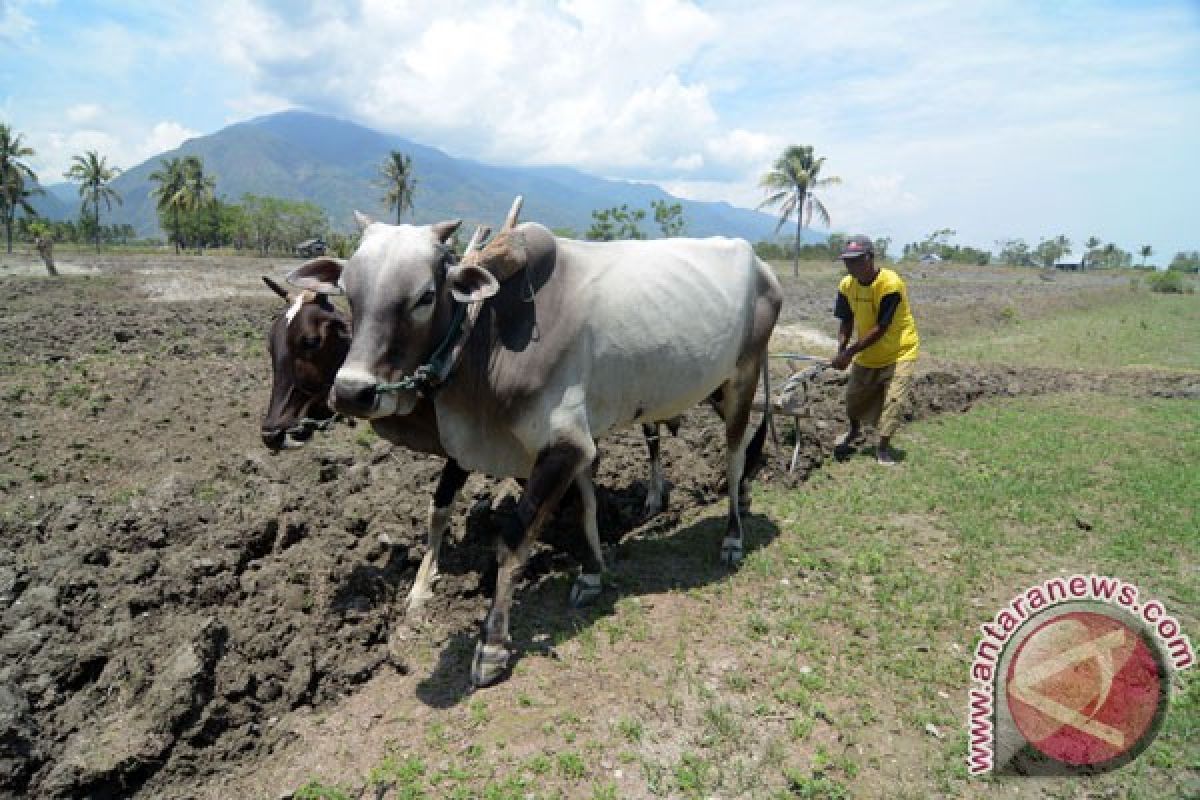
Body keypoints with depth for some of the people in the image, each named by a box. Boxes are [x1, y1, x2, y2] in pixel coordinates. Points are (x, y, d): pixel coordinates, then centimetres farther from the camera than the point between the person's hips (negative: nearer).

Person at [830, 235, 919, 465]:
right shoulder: (846, 286, -8)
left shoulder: (890, 283, -27)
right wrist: (841, 350, -17)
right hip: (866, 354, 6)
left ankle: (883, 446, 6)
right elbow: (846, 322, 1)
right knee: (854, 396, 14)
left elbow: (881, 329, -28)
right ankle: (854, 432, 44)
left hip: (899, 351, -5)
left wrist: (850, 352, -29)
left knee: (894, 399, -13)